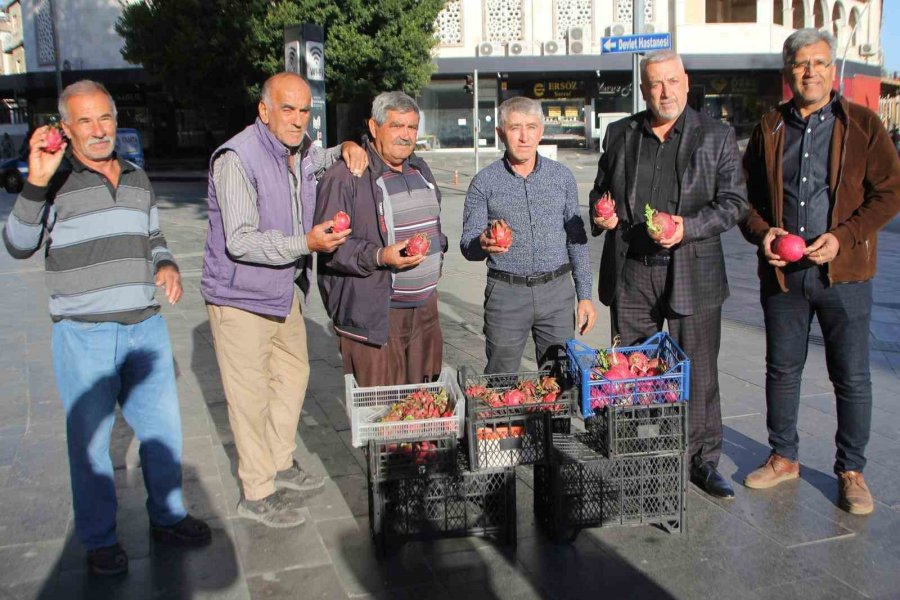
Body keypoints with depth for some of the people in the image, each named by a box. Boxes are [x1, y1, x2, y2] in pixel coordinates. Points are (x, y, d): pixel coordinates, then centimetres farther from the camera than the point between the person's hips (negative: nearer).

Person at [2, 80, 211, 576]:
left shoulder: (137, 178, 12)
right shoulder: (54, 181, -5)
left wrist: (167, 265, 3)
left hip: (146, 327, 5)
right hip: (84, 334, -5)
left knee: (162, 427, 13)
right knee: (90, 439, 7)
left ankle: (167, 517, 32)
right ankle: (99, 539, 25)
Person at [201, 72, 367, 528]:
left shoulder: (302, 152, 5)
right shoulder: (236, 160, -21)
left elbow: (323, 161, 30)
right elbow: (240, 241, -26)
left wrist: (347, 148, 6)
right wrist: (305, 243, -36)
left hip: (284, 289, 9)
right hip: (240, 297, -9)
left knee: (294, 373, 19)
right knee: (251, 395, -2)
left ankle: (281, 465, 38)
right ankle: (256, 494, 13)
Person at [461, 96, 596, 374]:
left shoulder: (562, 177, 6)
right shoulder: (484, 182, -1)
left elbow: (576, 239, 10)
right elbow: (467, 244, -2)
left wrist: (584, 296, 6)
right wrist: (484, 243, -26)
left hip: (557, 291, 2)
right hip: (506, 292, -2)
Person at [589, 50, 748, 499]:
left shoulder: (716, 136, 3)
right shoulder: (619, 134, 10)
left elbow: (734, 202, 0)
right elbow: (601, 189, 20)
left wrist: (688, 227, -16)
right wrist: (601, 215, -3)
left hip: (692, 274, -2)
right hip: (629, 273, 2)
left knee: (698, 374, 5)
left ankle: (703, 462, 20)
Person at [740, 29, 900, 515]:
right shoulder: (769, 129, 7)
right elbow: (746, 193, 11)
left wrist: (843, 237, -15)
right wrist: (761, 232, -8)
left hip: (844, 273, -2)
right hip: (781, 272, 3)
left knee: (852, 378, 5)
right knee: (782, 369, 13)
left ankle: (851, 471, 21)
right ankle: (784, 457, 30)